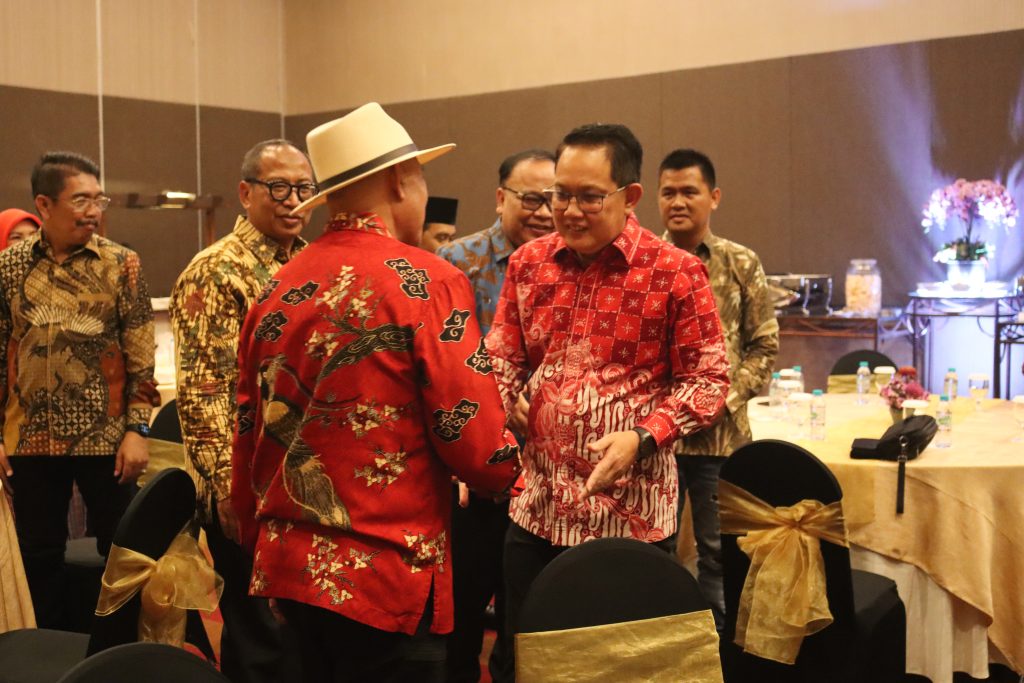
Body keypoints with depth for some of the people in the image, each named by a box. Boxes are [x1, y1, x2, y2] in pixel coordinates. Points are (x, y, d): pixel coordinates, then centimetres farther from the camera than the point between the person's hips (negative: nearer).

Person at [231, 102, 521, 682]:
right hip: (385, 575, -7)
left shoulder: (279, 289, 6)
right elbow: (476, 438, -16)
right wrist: (505, 466, 6)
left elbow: (251, 434, 11)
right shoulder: (424, 281, -13)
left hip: (289, 568, 7)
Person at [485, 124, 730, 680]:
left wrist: (642, 437, -20)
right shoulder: (527, 263, 5)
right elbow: (502, 362, 5)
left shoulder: (675, 272, -8)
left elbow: (707, 377, -6)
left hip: (631, 508, -4)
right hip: (537, 504, 4)